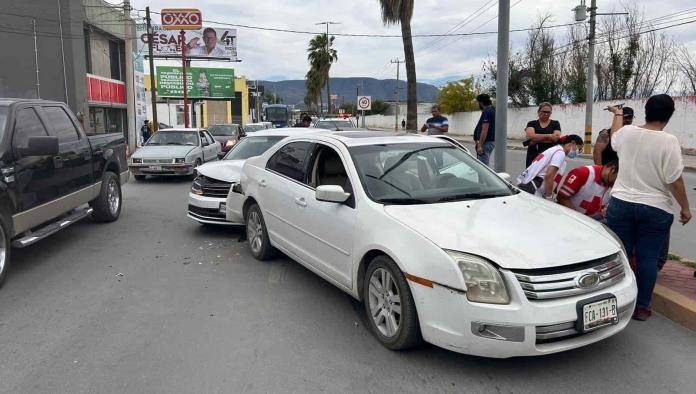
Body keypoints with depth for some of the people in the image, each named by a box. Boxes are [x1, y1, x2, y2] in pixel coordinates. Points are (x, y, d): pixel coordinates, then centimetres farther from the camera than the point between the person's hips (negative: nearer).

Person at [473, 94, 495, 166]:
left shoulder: (486, 112, -16)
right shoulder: (492, 110, 15)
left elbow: (484, 130, -23)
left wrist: (480, 145, -24)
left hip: (486, 142, -10)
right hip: (491, 141, 10)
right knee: (485, 164, 17)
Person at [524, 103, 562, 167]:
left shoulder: (555, 124, 10)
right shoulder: (532, 124, 10)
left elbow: (556, 138, -7)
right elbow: (530, 136, -9)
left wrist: (536, 140, -12)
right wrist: (549, 136, -11)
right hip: (533, 157, 0)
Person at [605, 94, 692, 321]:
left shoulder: (626, 133, 0)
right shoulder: (669, 141, -12)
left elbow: (614, 136, 26)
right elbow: (674, 180, -13)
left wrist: (618, 114, 44)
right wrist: (685, 208, -1)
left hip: (621, 204, 3)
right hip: (656, 210, -3)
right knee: (648, 258, 5)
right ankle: (641, 307, 12)